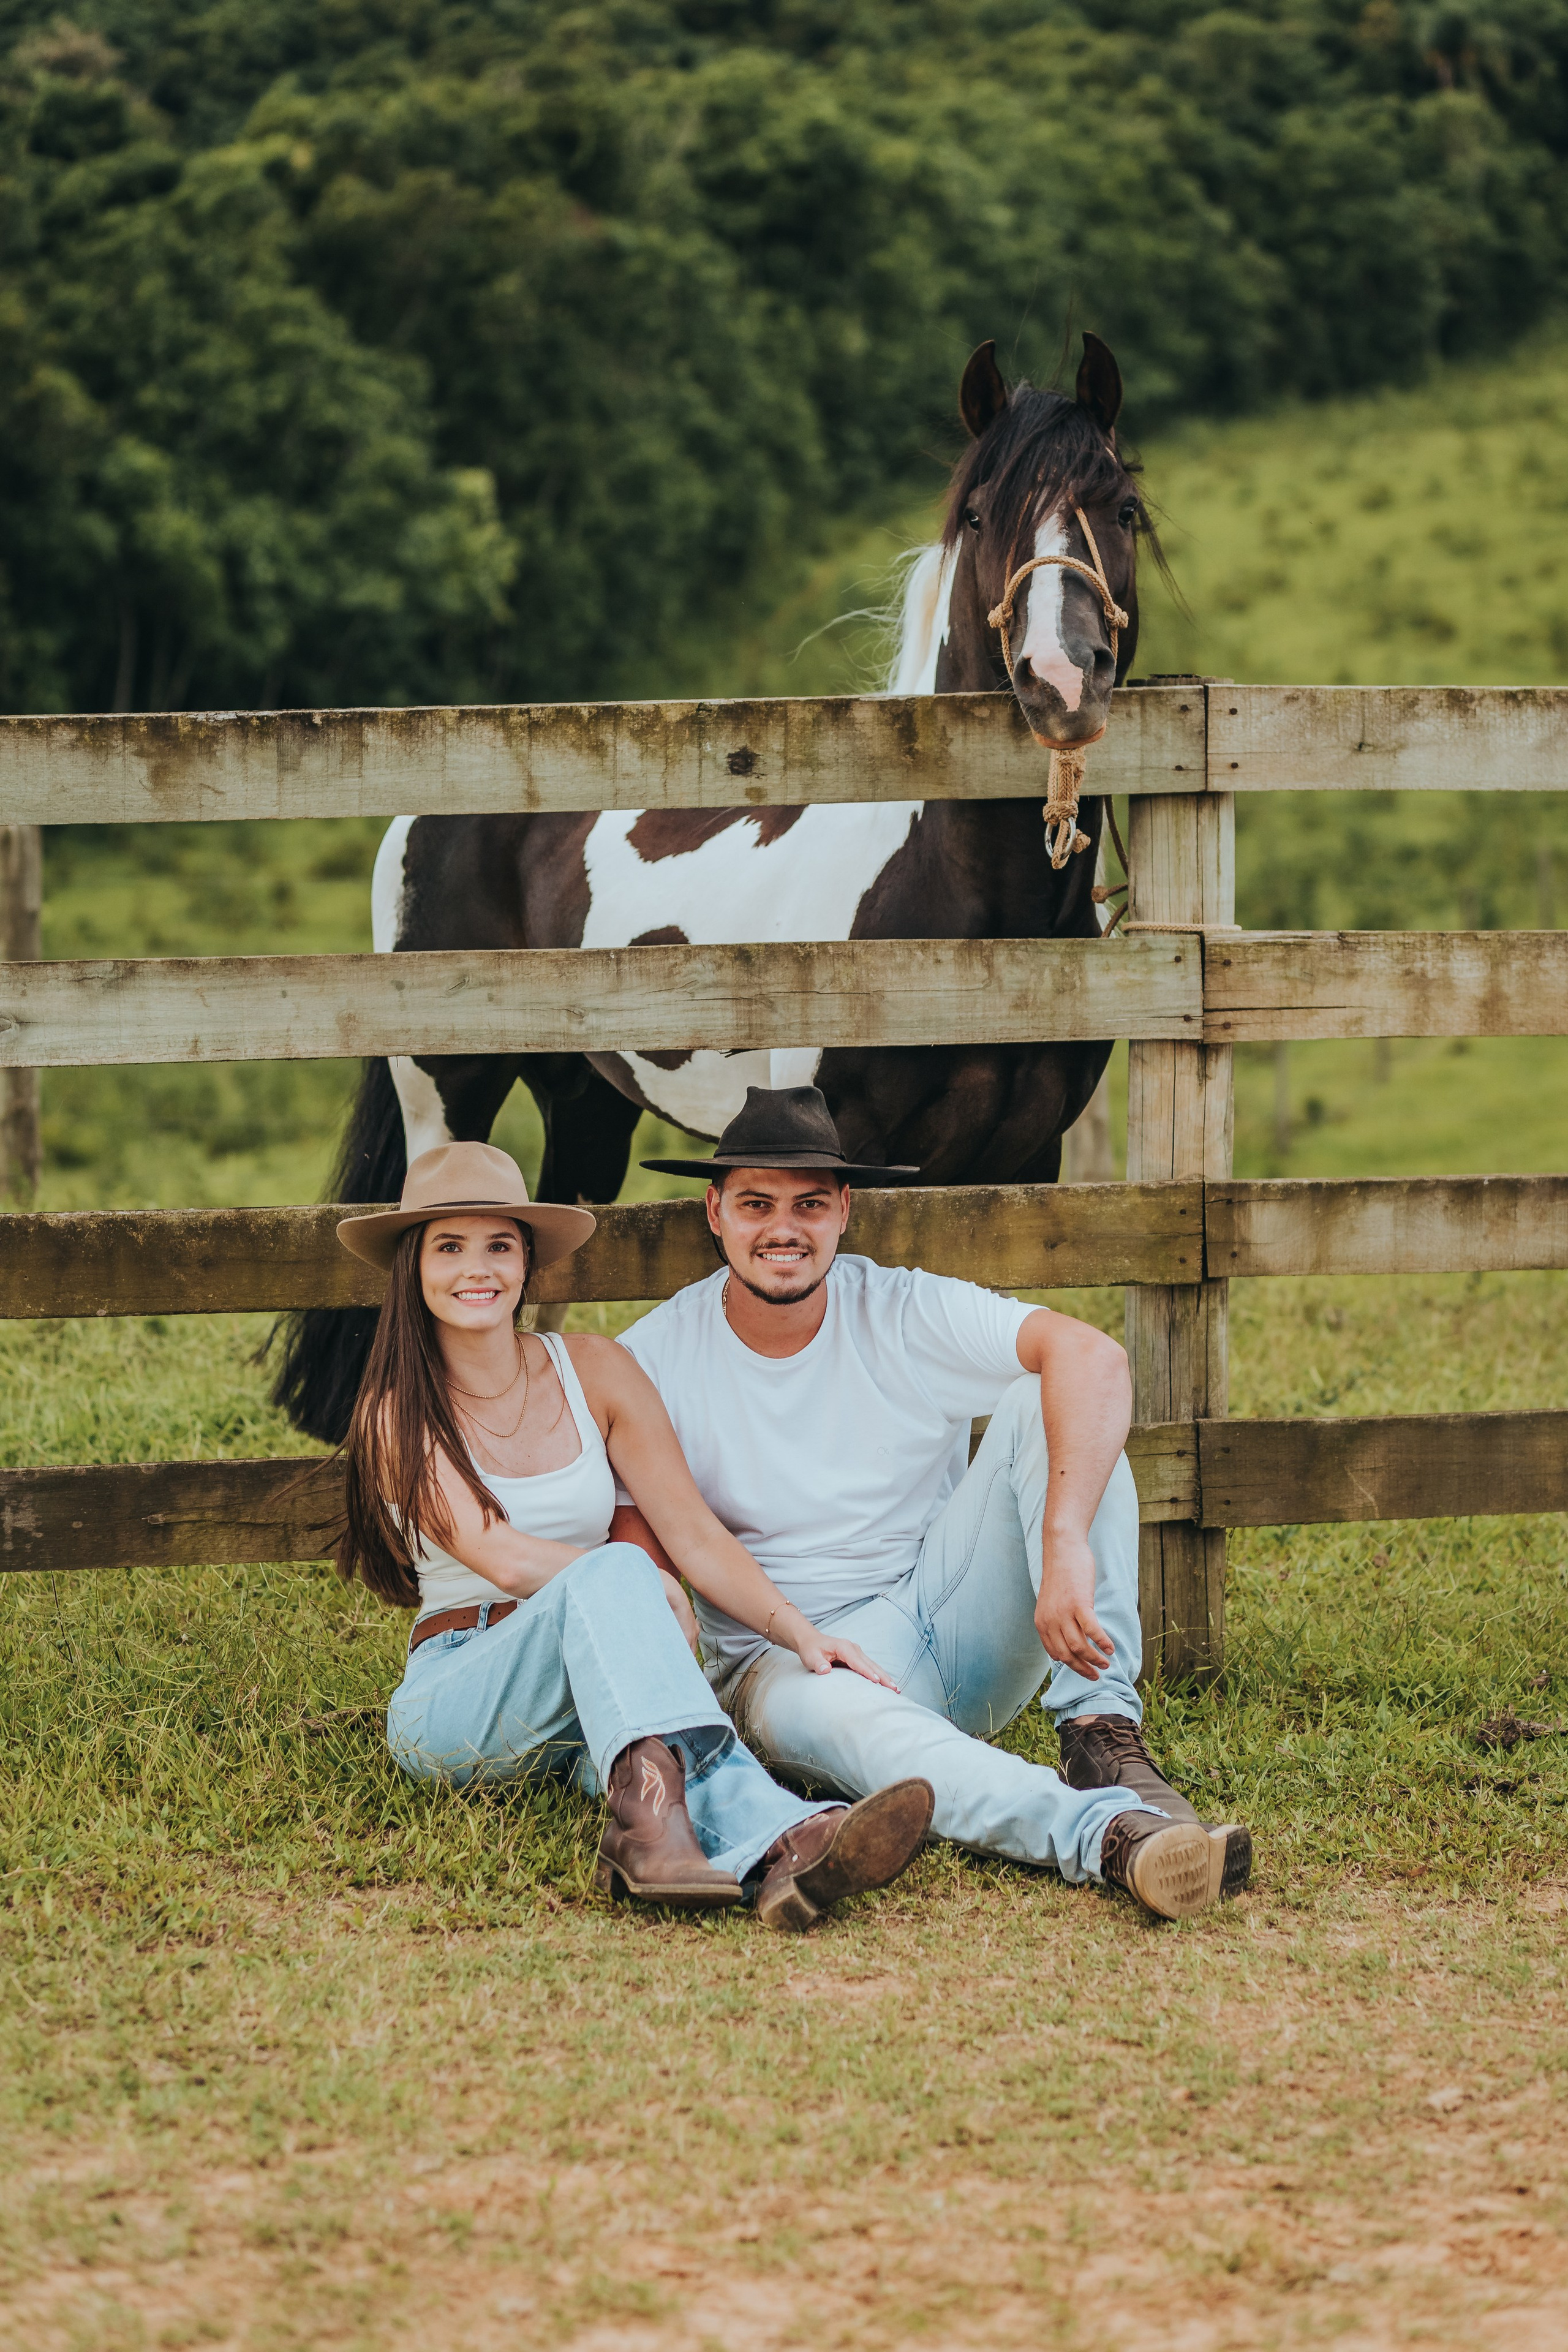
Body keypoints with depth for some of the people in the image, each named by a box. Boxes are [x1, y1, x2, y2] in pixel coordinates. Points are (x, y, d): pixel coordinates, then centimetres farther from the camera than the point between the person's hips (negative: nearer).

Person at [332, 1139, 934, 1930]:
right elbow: (501, 1559, -11)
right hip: (454, 1701, -2)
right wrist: (645, 1591, -11)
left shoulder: (595, 1373, 10)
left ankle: (779, 1847, -70)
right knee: (612, 1577, -33)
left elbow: (696, 1537, 4)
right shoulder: (397, 1413, 2)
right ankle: (654, 1804, -64)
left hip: (593, 1697, 2)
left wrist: (798, 1631, -11)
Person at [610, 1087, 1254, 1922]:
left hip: (954, 1626, 2)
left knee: (1040, 1401, -18)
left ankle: (1103, 1735, -25)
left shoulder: (904, 1313, -5)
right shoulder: (652, 1363, -3)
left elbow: (1093, 1358, -21)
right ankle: (1108, 1835, -61)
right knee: (820, 1712, -40)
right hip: (792, 1657, -2)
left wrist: (1066, 1543, -39)